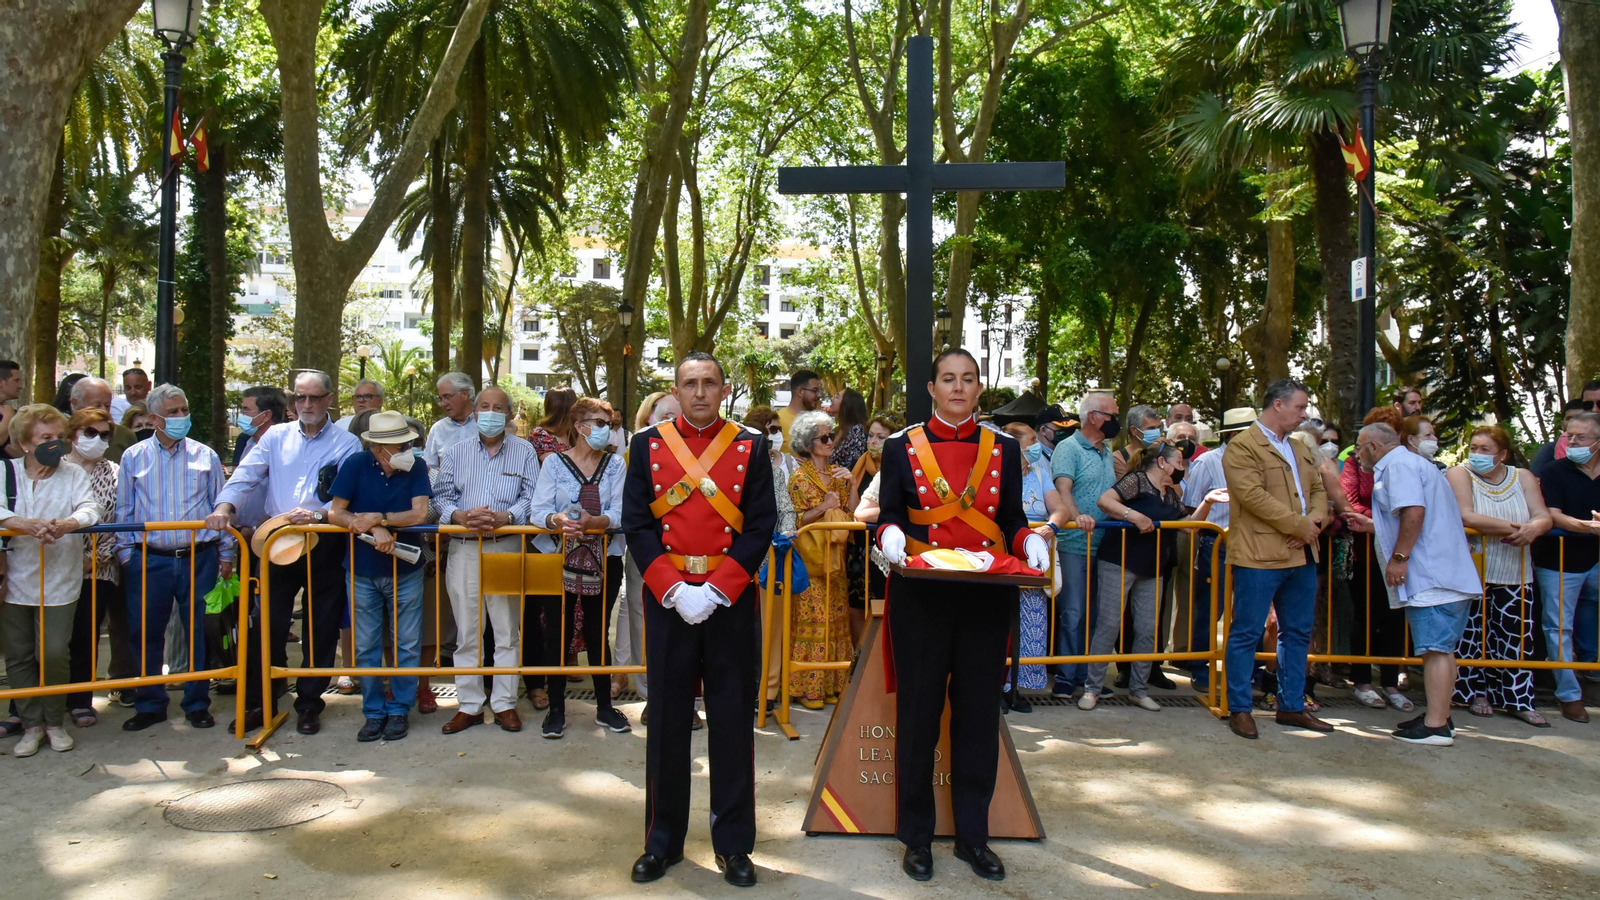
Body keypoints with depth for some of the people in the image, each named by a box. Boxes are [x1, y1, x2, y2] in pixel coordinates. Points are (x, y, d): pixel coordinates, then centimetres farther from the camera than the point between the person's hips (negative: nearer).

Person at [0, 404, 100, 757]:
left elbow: (89, 509, -14)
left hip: (58, 582, -1)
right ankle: (32, 725, 21)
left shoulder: (74, 475, 2)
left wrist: (67, 524, -36)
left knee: (53, 654, -3)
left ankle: (55, 721, 17)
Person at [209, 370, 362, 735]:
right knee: (267, 623, 4)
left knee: (320, 628, 6)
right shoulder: (276, 437, 9)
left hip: (325, 545, -2)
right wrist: (225, 505, -20)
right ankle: (260, 701, 17)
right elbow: (246, 475, -2)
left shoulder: (347, 444, 1)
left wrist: (318, 515, -25)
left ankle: (309, 703, 19)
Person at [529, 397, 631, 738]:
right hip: (560, 558, -1)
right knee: (557, 633, 2)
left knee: (597, 633, 9)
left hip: (603, 560, 1)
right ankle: (556, 710, 14)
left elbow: (620, 514, -6)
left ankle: (605, 707, 21)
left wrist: (591, 522, -26)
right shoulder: (554, 462, 2)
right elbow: (538, 510, -7)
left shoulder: (615, 464, 6)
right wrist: (557, 521, -29)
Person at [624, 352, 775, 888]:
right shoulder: (647, 445, 5)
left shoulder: (751, 447, 3)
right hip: (667, 598, 1)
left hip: (732, 599, 0)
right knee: (667, 718, 8)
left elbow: (761, 527, -3)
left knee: (733, 718, 5)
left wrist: (717, 590, -12)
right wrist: (673, 589, -11)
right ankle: (663, 840, 22)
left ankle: (734, 844, 18)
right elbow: (635, 524, -1)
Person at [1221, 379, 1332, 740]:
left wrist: (1314, 522, -4)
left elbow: (1318, 490, 18)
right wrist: (1299, 525, -17)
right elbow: (1253, 495, -19)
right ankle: (1239, 709, 8)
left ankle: (1291, 706, 25)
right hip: (1260, 556, -9)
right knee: (1247, 633, -1)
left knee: (1297, 634, 14)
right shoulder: (1243, 446, -8)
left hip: (1302, 555, 9)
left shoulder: (1301, 450, 19)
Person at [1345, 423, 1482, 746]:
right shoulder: (1411, 463, 25)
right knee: (1441, 648, 14)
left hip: (1430, 576, -11)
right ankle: (1440, 716, 21)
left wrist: (1399, 557, -20)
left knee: (1435, 649, -10)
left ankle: (1436, 727, -8)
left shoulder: (1398, 464, -8)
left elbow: (1414, 512, -23)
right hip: (1450, 574, 11)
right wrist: (1371, 525, 30)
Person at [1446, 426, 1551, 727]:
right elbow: (1465, 516, -18)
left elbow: (1544, 517, 0)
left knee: (1516, 637, 3)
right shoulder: (1459, 474, -4)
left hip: (1514, 576, 3)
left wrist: (1533, 528, -23)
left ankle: (1518, 700, 11)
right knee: (1472, 634, 0)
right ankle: (1475, 693, 15)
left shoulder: (1523, 477, 8)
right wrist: (1512, 528, -20)